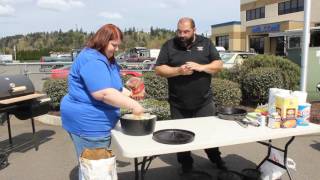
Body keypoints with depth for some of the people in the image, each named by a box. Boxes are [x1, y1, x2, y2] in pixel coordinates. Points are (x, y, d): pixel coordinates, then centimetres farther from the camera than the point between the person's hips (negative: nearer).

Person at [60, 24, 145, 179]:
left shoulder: (107, 59, 13)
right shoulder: (92, 60, -21)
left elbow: (116, 88, 20)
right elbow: (104, 94, -29)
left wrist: (131, 94, 4)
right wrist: (132, 105, -25)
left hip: (94, 122, 10)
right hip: (87, 122, -10)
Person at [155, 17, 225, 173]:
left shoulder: (205, 43, 3)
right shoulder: (169, 45, -1)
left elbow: (219, 65, 2)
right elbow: (159, 69, -5)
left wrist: (201, 67, -17)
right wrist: (179, 70, -20)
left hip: (204, 102, 1)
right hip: (178, 105, 0)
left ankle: (216, 158, 40)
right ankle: (186, 164, 33)